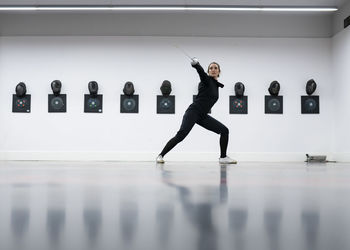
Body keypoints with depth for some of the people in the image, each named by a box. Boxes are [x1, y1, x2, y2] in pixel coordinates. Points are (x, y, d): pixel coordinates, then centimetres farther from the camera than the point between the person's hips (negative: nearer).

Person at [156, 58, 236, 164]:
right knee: (181, 135, -22)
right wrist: (196, 64, -41)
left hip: (203, 116, 8)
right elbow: (201, 71, -25)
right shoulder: (206, 79, -3)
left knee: (224, 130, 1)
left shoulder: (216, 85, 19)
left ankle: (223, 157, 7)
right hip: (193, 111, -8)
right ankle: (161, 156, -13)